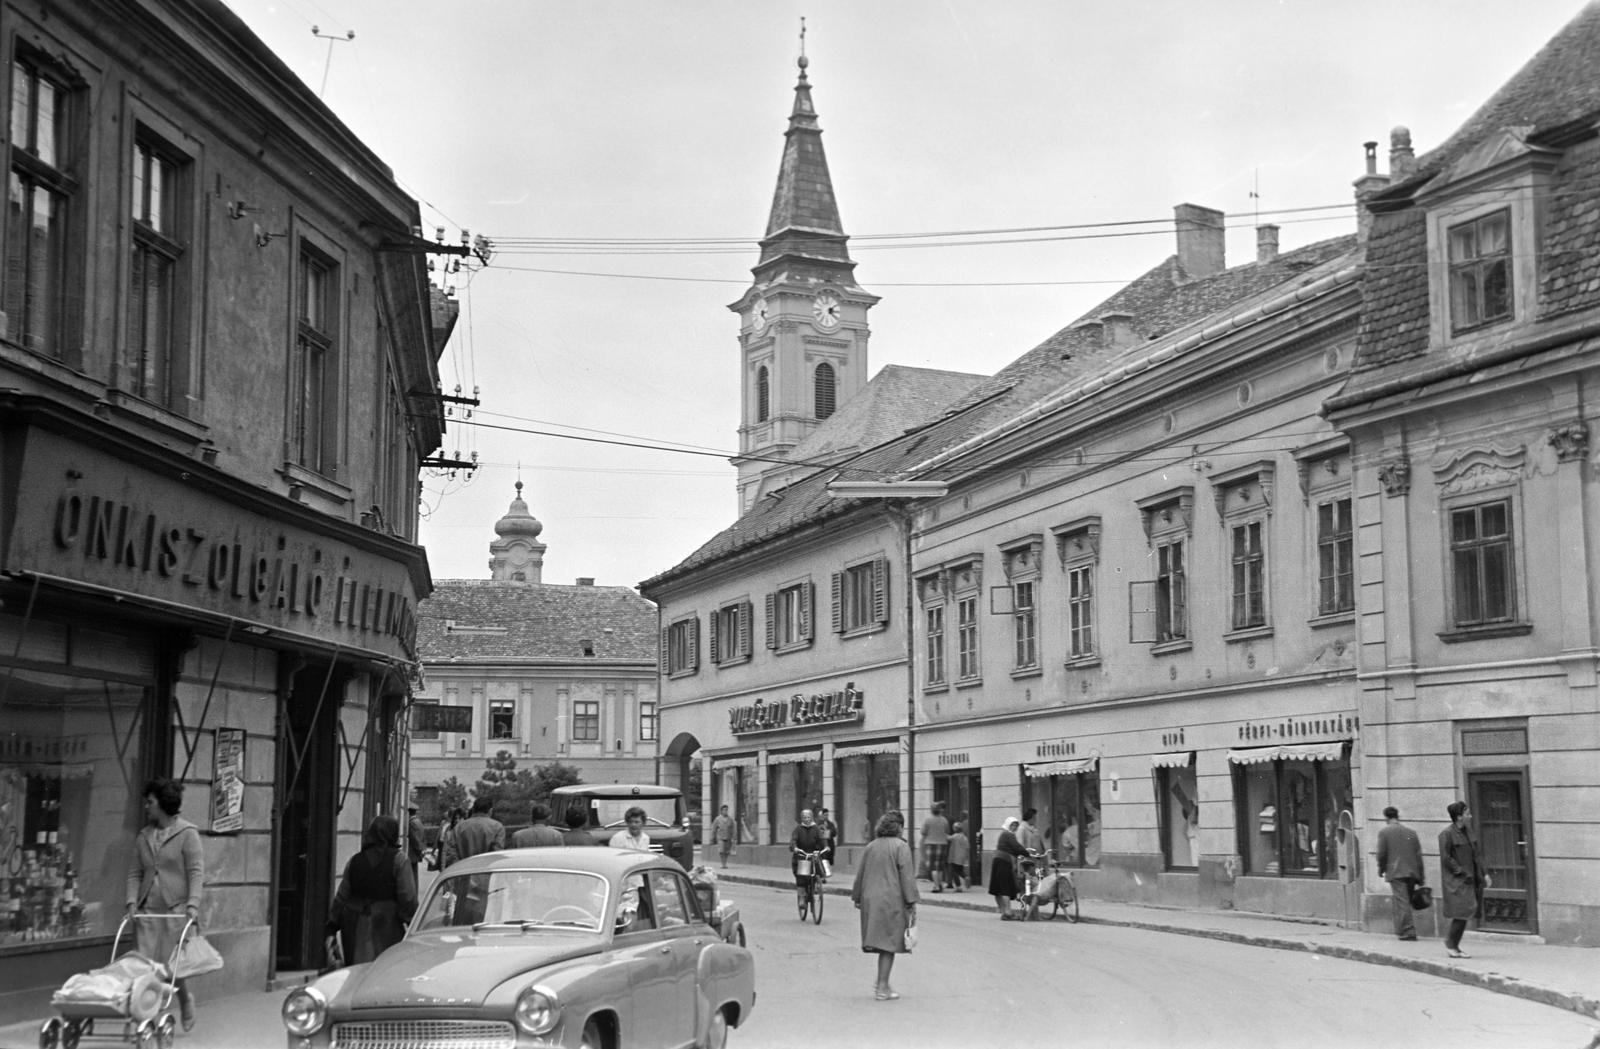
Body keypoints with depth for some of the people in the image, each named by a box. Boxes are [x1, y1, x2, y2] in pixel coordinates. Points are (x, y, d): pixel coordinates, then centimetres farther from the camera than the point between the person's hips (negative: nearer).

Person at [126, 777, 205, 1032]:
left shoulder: (187, 833, -2)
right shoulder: (143, 836, 14)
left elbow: (196, 872, -7)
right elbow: (135, 873, 15)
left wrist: (193, 904, -18)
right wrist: (132, 901, 0)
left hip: (177, 909, -5)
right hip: (148, 910, 5)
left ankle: (187, 1008, 23)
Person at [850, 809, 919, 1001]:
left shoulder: (870, 847, 10)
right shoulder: (900, 847, -7)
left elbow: (859, 875, 15)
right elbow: (907, 876, -10)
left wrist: (857, 898, 23)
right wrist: (912, 902, -8)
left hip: (870, 900, 6)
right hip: (892, 901, -6)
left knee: (881, 941, 15)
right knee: (889, 943, -1)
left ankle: (882, 984, 15)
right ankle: (882, 987, -1)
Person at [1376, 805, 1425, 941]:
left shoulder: (1384, 832, -2)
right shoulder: (1411, 832, 12)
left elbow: (1381, 854, -5)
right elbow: (1418, 854, 11)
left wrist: (1381, 869, 11)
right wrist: (1421, 876, 13)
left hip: (1396, 873, -5)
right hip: (1411, 872, 5)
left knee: (1402, 902, -7)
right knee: (1406, 902, 14)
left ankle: (1408, 931, -13)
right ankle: (1402, 929, 18)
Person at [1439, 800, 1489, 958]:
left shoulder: (1468, 831, 13)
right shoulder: (1447, 834, -12)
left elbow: (1475, 855, 20)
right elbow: (1445, 858, -15)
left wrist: (1483, 874, 12)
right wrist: (1462, 873, -17)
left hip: (1470, 879, 8)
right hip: (1455, 880, -8)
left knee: (1465, 913, 6)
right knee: (1462, 911, -13)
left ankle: (1454, 946, 13)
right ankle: (1450, 943, 2)